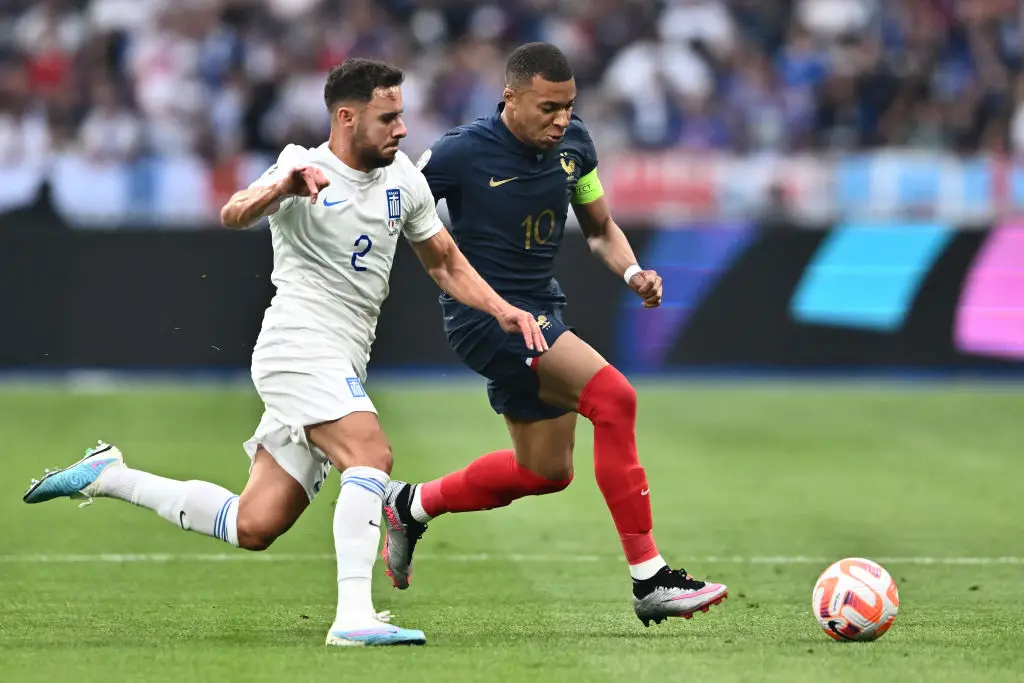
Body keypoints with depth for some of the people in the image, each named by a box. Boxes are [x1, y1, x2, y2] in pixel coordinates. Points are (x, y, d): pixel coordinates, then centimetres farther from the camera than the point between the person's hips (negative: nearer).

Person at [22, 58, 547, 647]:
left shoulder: (403, 177, 10)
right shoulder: (305, 171, -10)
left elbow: (445, 263, 20)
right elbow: (233, 216, -29)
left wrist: (502, 309, 5)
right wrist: (277, 189, -50)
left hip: (342, 367, 7)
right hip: (300, 348, -7)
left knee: (253, 527, 5)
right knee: (372, 456, -30)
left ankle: (109, 476, 20)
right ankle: (354, 616, -34)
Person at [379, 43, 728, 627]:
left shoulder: (574, 144, 1)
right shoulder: (460, 155, -18)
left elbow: (600, 228, 14)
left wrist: (632, 271, -4)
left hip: (541, 309, 9)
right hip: (484, 313, -8)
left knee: (546, 470, 16)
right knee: (613, 397, -24)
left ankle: (410, 507, 38)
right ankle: (649, 581, -22)